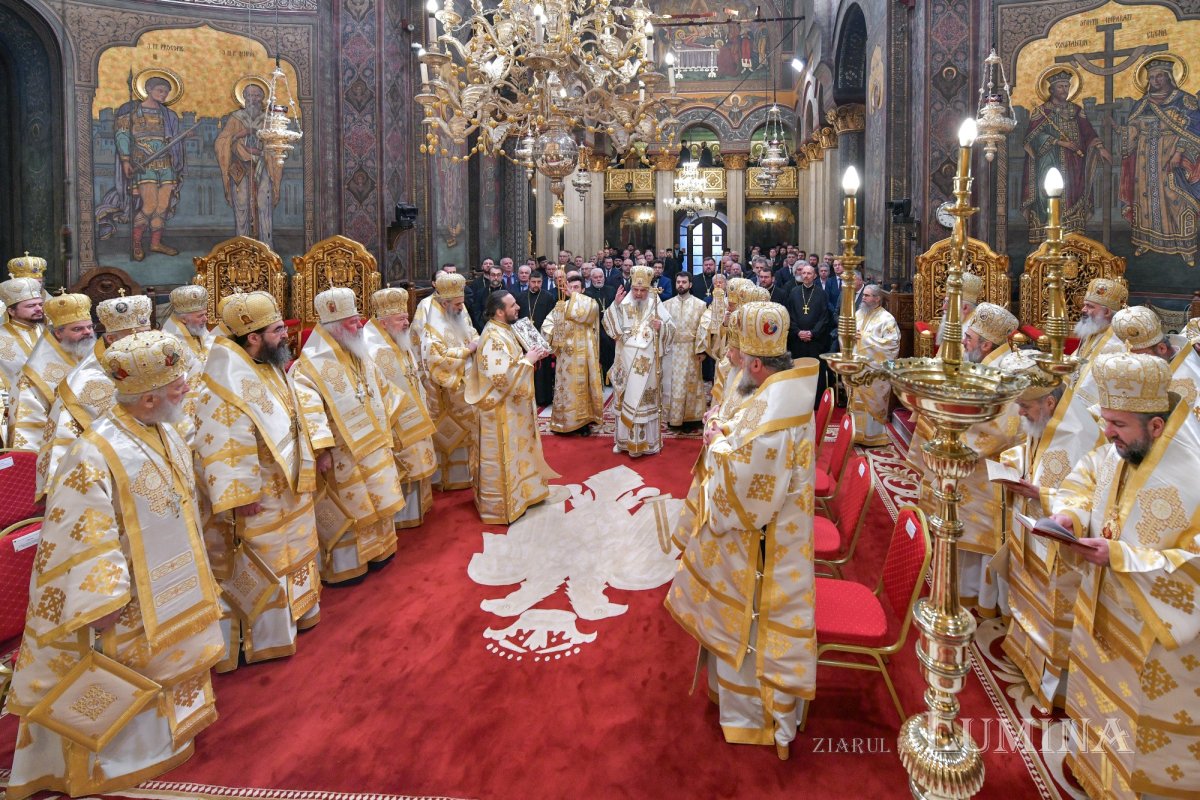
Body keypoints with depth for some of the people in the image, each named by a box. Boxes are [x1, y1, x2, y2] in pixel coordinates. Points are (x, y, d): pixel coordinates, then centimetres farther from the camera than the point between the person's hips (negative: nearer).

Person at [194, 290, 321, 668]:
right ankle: (261, 634, 21)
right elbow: (220, 442, -26)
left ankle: (294, 609, 41)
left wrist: (309, 454, 17)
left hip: (288, 486, 9)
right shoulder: (227, 377, -25)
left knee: (289, 552, 23)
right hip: (258, 493, -9)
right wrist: (241, 494, -25)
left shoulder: (271, 364, 3)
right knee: (258, 563, 6)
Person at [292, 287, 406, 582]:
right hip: (344, 454, -8)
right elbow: (308, 410, -27)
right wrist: (321, 451, -31)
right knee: (349, 508, 4)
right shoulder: (311, 364, -20)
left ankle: (377, 550, 37)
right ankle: (343, 567, 19)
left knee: (377, 501, 18)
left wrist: (387, 427, 19)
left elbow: (381, 389, 18)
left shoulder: (359, 354, 6)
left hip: (374, 445, 8)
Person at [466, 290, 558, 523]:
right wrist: (528, 360, -21)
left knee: (515, 452, 22)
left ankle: (516, 494, 37)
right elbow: (502, 377, -30)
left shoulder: (504, 330, 6)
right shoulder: (493, 339, -25)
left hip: (513, 405, 10)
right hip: (501, 409, -10)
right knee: (501, 457, 3)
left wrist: (531, 356, 2)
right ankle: (499, 506, 16)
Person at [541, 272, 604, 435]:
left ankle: (583, 421, 7)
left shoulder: (591, 303, 0)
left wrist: (574, 295, -12)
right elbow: (547, 324, 6)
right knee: (566, 386, 8)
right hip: (565, 354, 4)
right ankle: (566, 420, 17)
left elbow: (581, 312, -23)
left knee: (582, 386, 0)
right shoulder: (561, 306, 12)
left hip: (583, 354, -4)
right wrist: (555, 336, -12)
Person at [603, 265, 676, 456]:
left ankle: (647, 441, 10)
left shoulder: (656, 307, 1)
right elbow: (610, 325, -5)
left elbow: (671, 329, 2)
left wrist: (661, 327, -19)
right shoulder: (623, 305, 3)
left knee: (645, 400, 2)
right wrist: (615, 304, -16)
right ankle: (624, 438, 18)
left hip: (647, 363, -1)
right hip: (626, 361, 2)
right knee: (625, 399, 7)